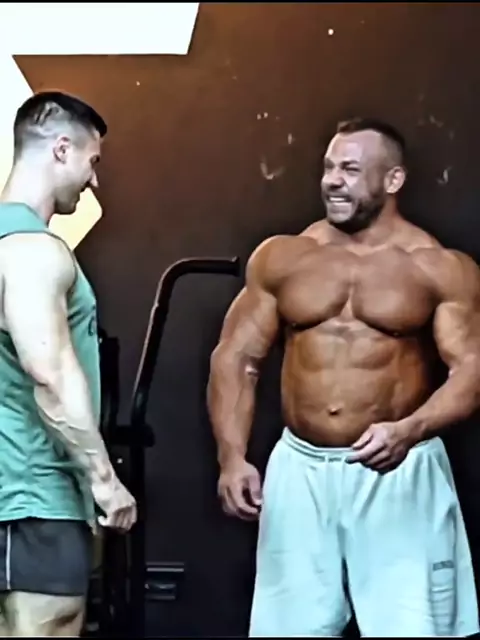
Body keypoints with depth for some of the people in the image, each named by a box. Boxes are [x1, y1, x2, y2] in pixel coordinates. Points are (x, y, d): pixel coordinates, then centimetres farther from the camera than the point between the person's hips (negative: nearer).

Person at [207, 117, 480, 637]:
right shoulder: (279, 257, 5)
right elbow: (236, 357, 6)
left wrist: (408, 431, -28)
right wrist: (232, 457, -6)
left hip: (400, 472, -3)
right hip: (300, 468, 3)